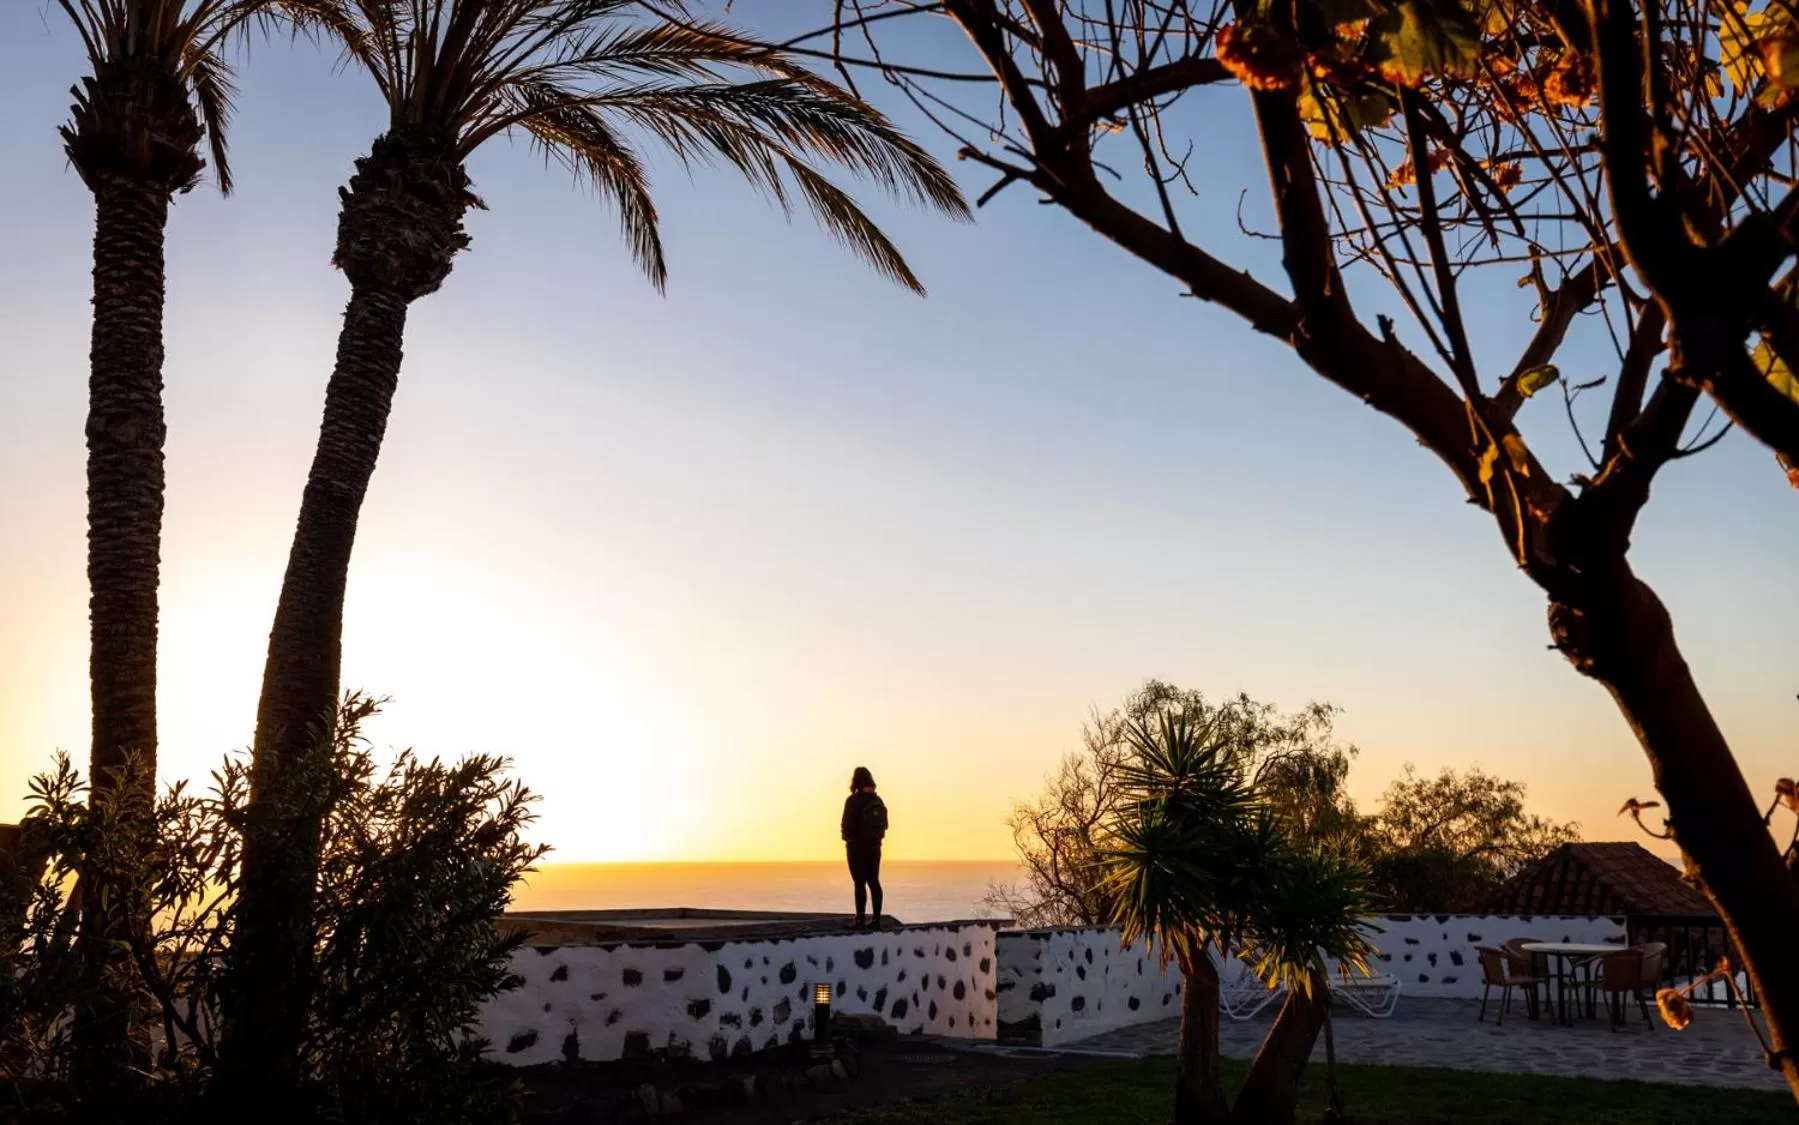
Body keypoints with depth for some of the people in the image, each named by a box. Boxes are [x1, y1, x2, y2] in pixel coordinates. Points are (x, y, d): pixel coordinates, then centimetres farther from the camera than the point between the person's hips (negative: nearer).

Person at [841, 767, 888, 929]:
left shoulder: (853, 800, -12)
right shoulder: (878, 800, 6)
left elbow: (847, 824, -12)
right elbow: (884, 824, 8)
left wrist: (847, 839, 5)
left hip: (857, 846, -6)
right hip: (875, 845, 6)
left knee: (860, 882, -3)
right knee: (874, 881, 10)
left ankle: (861, 919, -5)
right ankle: (876, 919, 10)